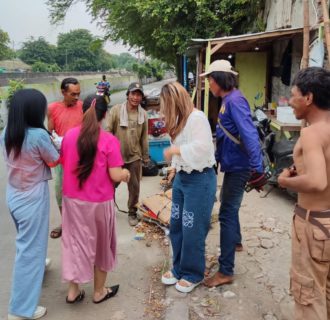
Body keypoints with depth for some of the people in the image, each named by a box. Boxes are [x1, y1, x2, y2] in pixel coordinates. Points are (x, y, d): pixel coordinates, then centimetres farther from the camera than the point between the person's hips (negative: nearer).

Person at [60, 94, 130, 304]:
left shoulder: (69, 135, -3)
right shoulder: (109, 140, -16)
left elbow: (64, 164, 9)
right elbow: (115, 176, -16)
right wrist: (126, 173, 5)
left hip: (72, 199, 4)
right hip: (99, 202, -3)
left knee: (75, 242, 18)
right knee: (101, 244, 15)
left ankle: (73, 290, 28)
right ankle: (99, 292, 30)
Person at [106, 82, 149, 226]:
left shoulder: (143, 114, -1)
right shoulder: (116, 110, -11)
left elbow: (144, 137, 6)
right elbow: (107, 131, -10)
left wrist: (145, 156, 9)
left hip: (134, 156, 2)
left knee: (134, 187, 9)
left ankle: (132, 213, 26)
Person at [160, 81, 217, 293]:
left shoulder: (197, 118, -18)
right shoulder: (181, 119, 9)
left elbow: (202, 147, -30)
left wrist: (175, 150, -23)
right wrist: (175, 168, 6)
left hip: (200, 179, -9)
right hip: (182, 177, 9)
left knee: (192, 230, 2)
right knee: (176, 226, 14)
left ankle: (193, 274, 21)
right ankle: (179, 268, 32)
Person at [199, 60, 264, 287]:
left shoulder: (235, 100, -19)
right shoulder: (228, 100, 11)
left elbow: (249, 134, -29)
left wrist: (257, 166, -34)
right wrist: (217, 157, 23)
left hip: (238, 167, -10)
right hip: (232, 164, 10)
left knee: (227, 214, -7)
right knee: (228, 206, 27)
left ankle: (226, 271, 1)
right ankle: (236, 242, 50)